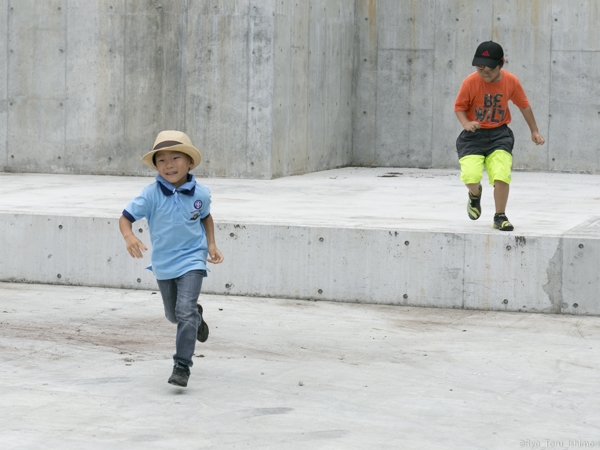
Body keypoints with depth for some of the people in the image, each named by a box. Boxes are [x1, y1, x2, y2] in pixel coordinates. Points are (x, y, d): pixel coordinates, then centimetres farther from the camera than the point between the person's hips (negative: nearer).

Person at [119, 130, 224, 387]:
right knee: (173, 315, 20)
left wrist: (211, 245, 1)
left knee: (185, 311, -18)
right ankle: (197, 316, 55)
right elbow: (125, 218, -15)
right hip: (163, 264, 2)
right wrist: (129, 237, -36)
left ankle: (182, 365, -11)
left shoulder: (200, 194, -9)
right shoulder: (151, 195, -15)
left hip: (191, 260, -2)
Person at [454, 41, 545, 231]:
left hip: (499, 135, 1)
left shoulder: (511, 81, -6)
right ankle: (475, 195, 21)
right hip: (473, 136, -1)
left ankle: (500, 217, 6)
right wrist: (466, 124, -21)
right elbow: (459, 106, -1)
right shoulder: (470, 82, -12)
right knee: (470, 176, -18)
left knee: (502, 175, -16)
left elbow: (524, 105, 10)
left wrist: (534, 131, 16)